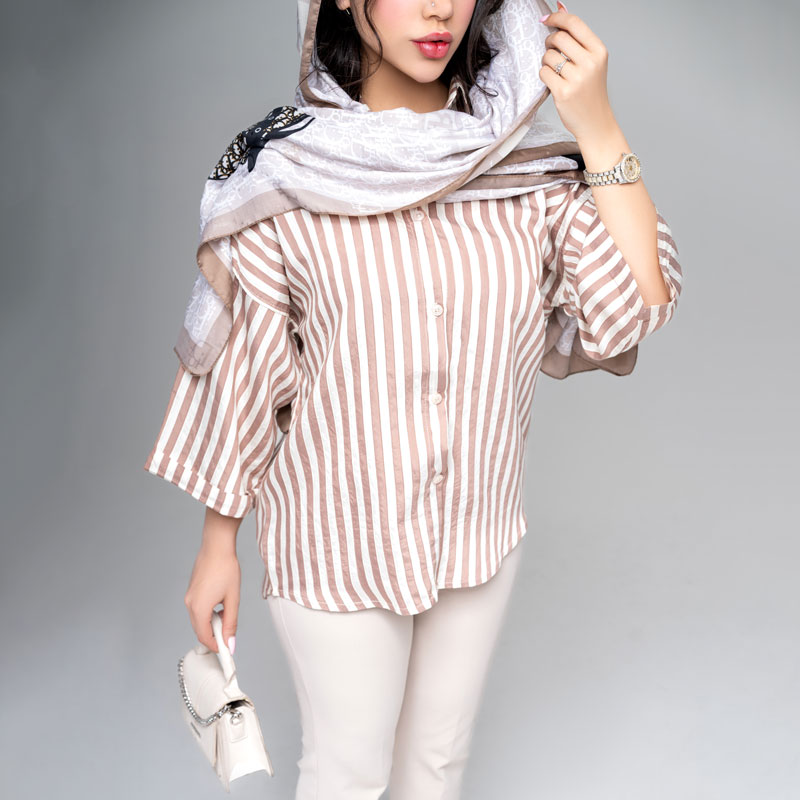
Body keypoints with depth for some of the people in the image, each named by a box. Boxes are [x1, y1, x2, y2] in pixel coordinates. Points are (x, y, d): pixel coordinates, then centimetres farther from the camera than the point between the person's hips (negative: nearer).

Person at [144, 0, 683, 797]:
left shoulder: (520, 161, -7)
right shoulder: (281, 172, -14)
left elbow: (634, 309, -13)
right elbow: (236, 367, -7)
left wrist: (598, 131, -18)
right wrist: (217, 545, -1)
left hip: (479, 535, 3)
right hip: (335, 545, -3)